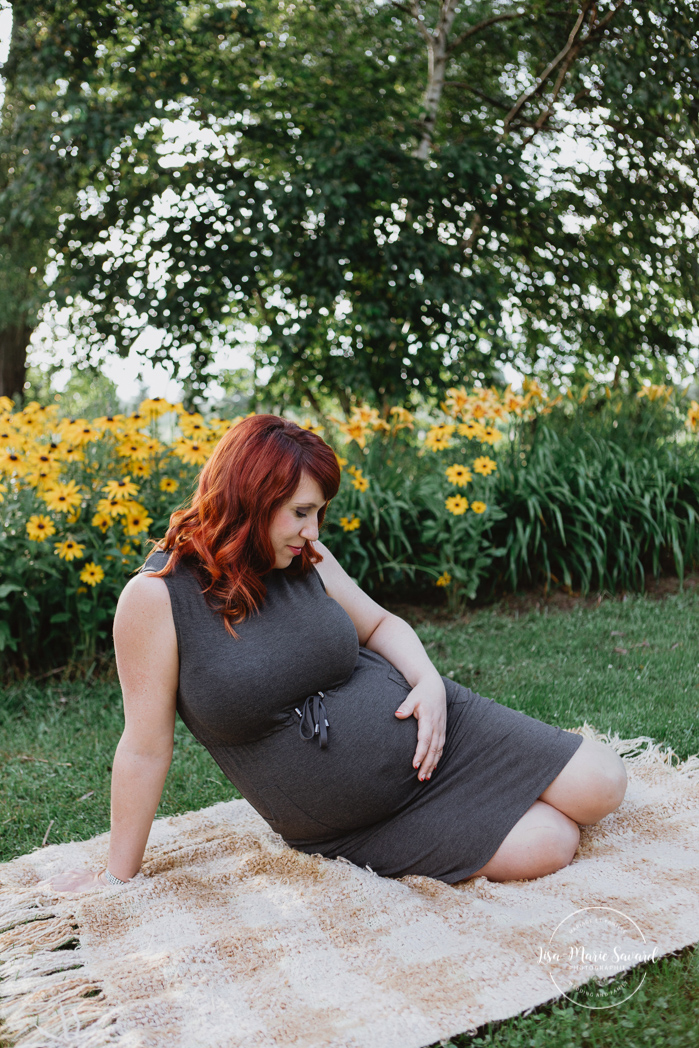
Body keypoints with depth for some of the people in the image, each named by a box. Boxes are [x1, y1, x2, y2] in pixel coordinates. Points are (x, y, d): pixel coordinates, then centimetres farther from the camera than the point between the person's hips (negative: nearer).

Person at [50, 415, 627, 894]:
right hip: (346, 827, -4)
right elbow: (146, 747, -12)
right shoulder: (157, 596, -18)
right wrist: (118, 877, -5)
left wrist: (430, 682, -10)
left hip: (428, 728, 4)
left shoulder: (306, 560, -4)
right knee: (549, 846, -15)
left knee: (601, 786, -1)